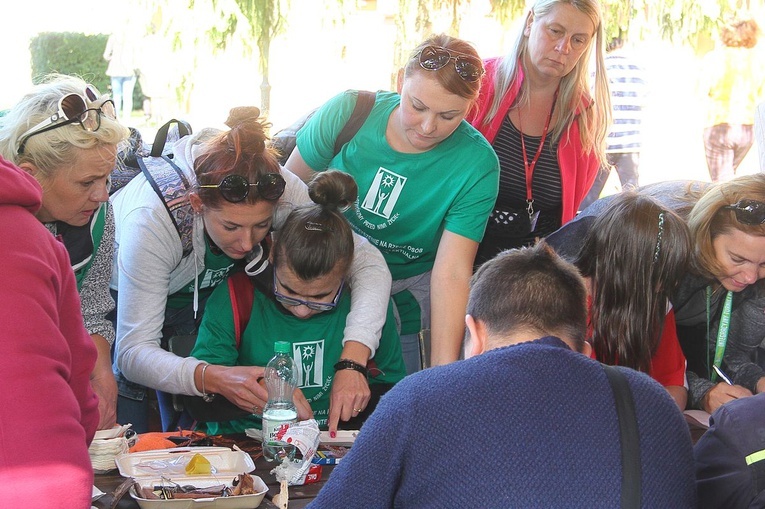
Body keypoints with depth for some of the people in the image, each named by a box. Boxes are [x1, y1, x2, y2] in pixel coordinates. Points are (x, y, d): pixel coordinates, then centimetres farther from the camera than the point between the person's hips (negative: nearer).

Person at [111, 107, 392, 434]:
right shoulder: (150, 221, -40)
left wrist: (352, 362, -43)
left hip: (201, 296, 3)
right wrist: (213, 379, -55)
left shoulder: (278, 190, -31)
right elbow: (133, 352, -37)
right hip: (123, 304, -3)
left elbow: (367, 261, -29)